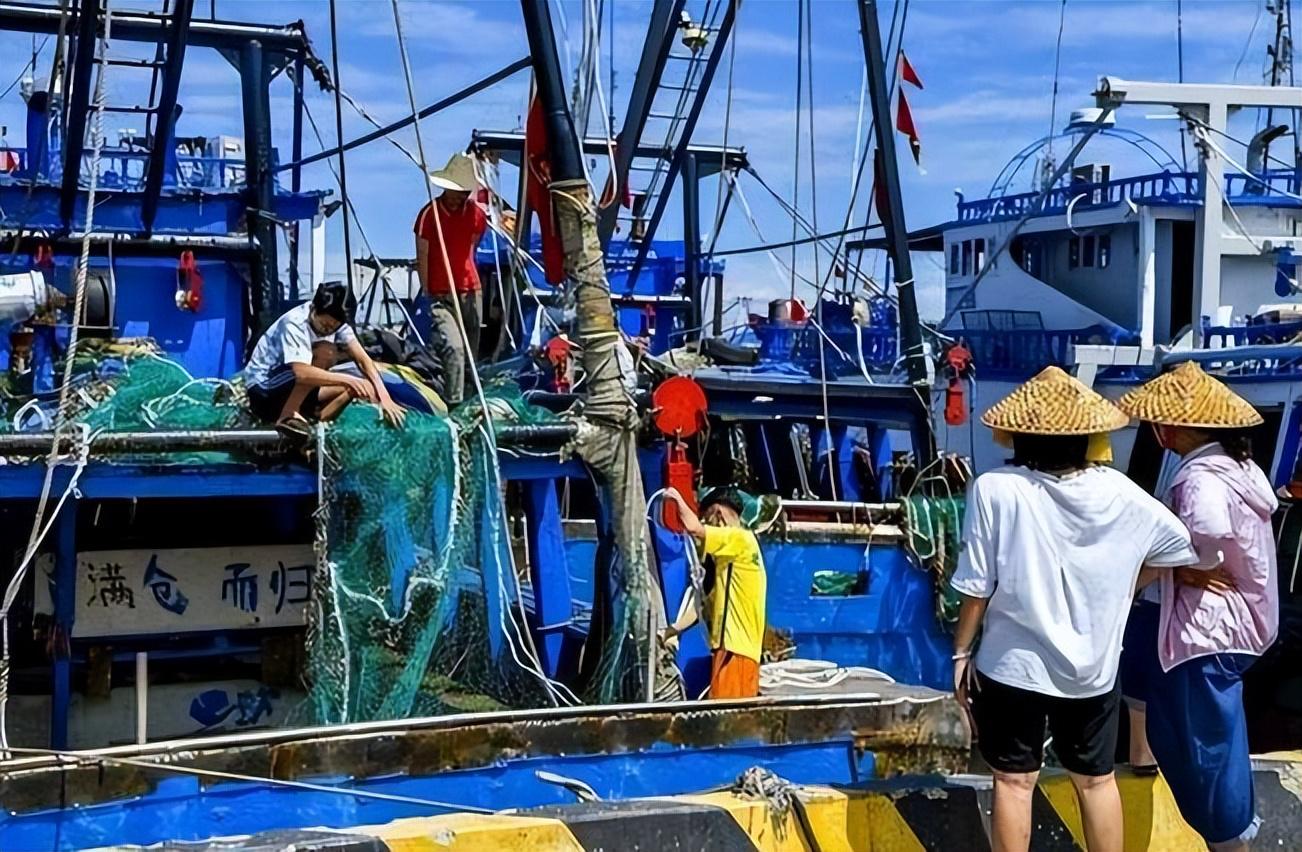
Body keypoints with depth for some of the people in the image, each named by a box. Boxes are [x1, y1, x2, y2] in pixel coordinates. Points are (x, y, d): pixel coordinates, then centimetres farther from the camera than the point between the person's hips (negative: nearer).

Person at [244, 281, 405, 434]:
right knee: (326, 352, -29)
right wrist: (347, 380, -40)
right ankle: (287, 416, -23)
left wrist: (385, 398, -23)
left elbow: (363, 360, -11)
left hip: (294, 389, 7)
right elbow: (302, 373, -40)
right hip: (263, 390, -7)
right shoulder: (294, 324, -27)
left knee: (356, 386, -10)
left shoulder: (336, 322, -6)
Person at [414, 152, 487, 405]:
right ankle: (453, 404, -22)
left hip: (470, 292, 6)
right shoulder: (430, 213, -9)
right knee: (454, 347, -22)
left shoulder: (475, 213, 6)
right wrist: (427, 294, -6)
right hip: (440, 295, -6)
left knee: (471, 353, 9)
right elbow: (422, 258, -6)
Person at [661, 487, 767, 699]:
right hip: (734, 647, 9)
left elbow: (694, 528, -17)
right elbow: (708, 602, 26)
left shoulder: (740, 538, -5)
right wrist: (673, 629, 25)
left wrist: (678, 499, 1)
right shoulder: (732, 553, 24)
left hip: (735, 648, -9)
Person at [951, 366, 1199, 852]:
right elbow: (1186, 549, 6)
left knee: (1014, 783, 10)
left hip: (1013, 667, -2)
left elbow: (977, 588, -13)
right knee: (1096, 781, 18)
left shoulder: (996, 489, -16)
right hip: (1093, 668, 3)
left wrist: (961, 653, 1)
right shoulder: (1123, 495, -6)